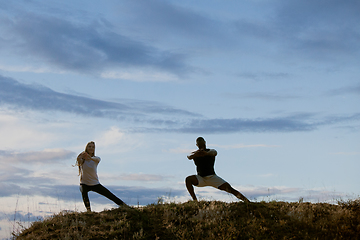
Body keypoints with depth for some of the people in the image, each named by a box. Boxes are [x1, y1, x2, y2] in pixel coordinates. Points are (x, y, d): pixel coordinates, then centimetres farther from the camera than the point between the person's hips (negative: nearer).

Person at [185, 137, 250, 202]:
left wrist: (206, 153, -56)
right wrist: (196, 154, -49)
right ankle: (195, 200, -21)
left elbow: (214, 153, -31)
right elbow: (189, 157, -24)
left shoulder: (210, 151, -5)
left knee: (230, 189, -15)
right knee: (188, 179, -26)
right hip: (201, 179, 2)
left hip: (212, 177, -1)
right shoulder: (195, 154, 0)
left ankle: (247, 202, -10)